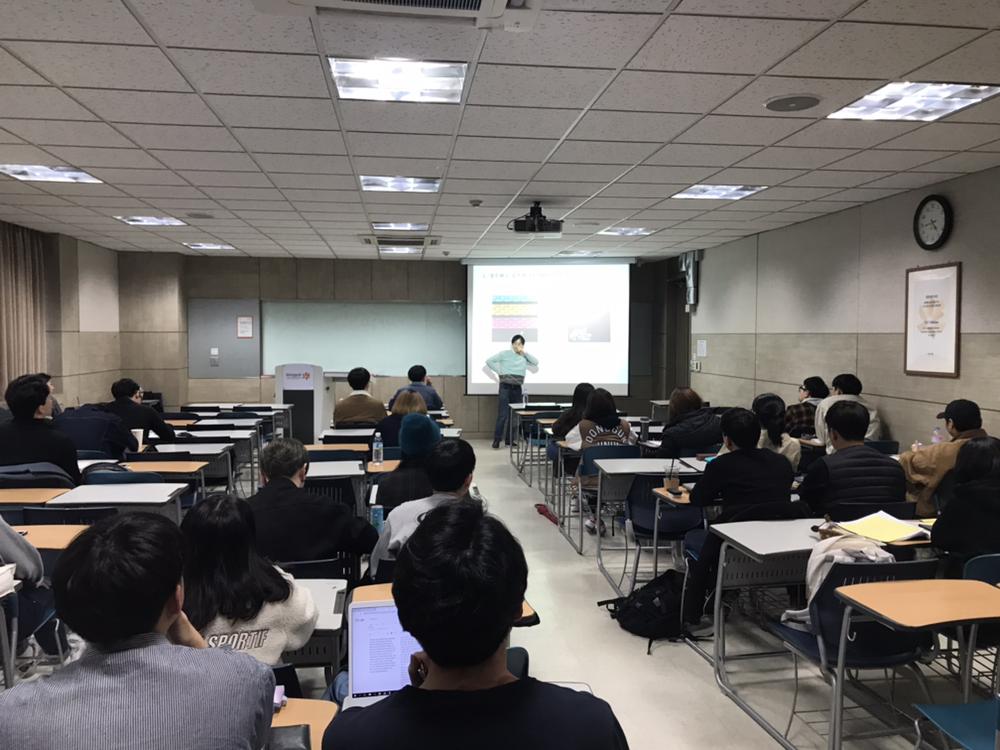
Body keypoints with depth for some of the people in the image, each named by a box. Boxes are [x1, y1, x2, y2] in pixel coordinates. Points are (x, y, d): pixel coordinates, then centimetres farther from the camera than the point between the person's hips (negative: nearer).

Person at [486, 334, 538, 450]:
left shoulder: (524, 357, 10)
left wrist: (524, 352, -6)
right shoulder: (504, 353, -1)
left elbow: (536, 363, -2)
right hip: (505, 388, -5)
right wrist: (499, 372, -6)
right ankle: (496, 440, -2)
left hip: (517, 389, 5)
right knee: (502, 415, -8)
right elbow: (489, 361, -3)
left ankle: (509, 440, 18)